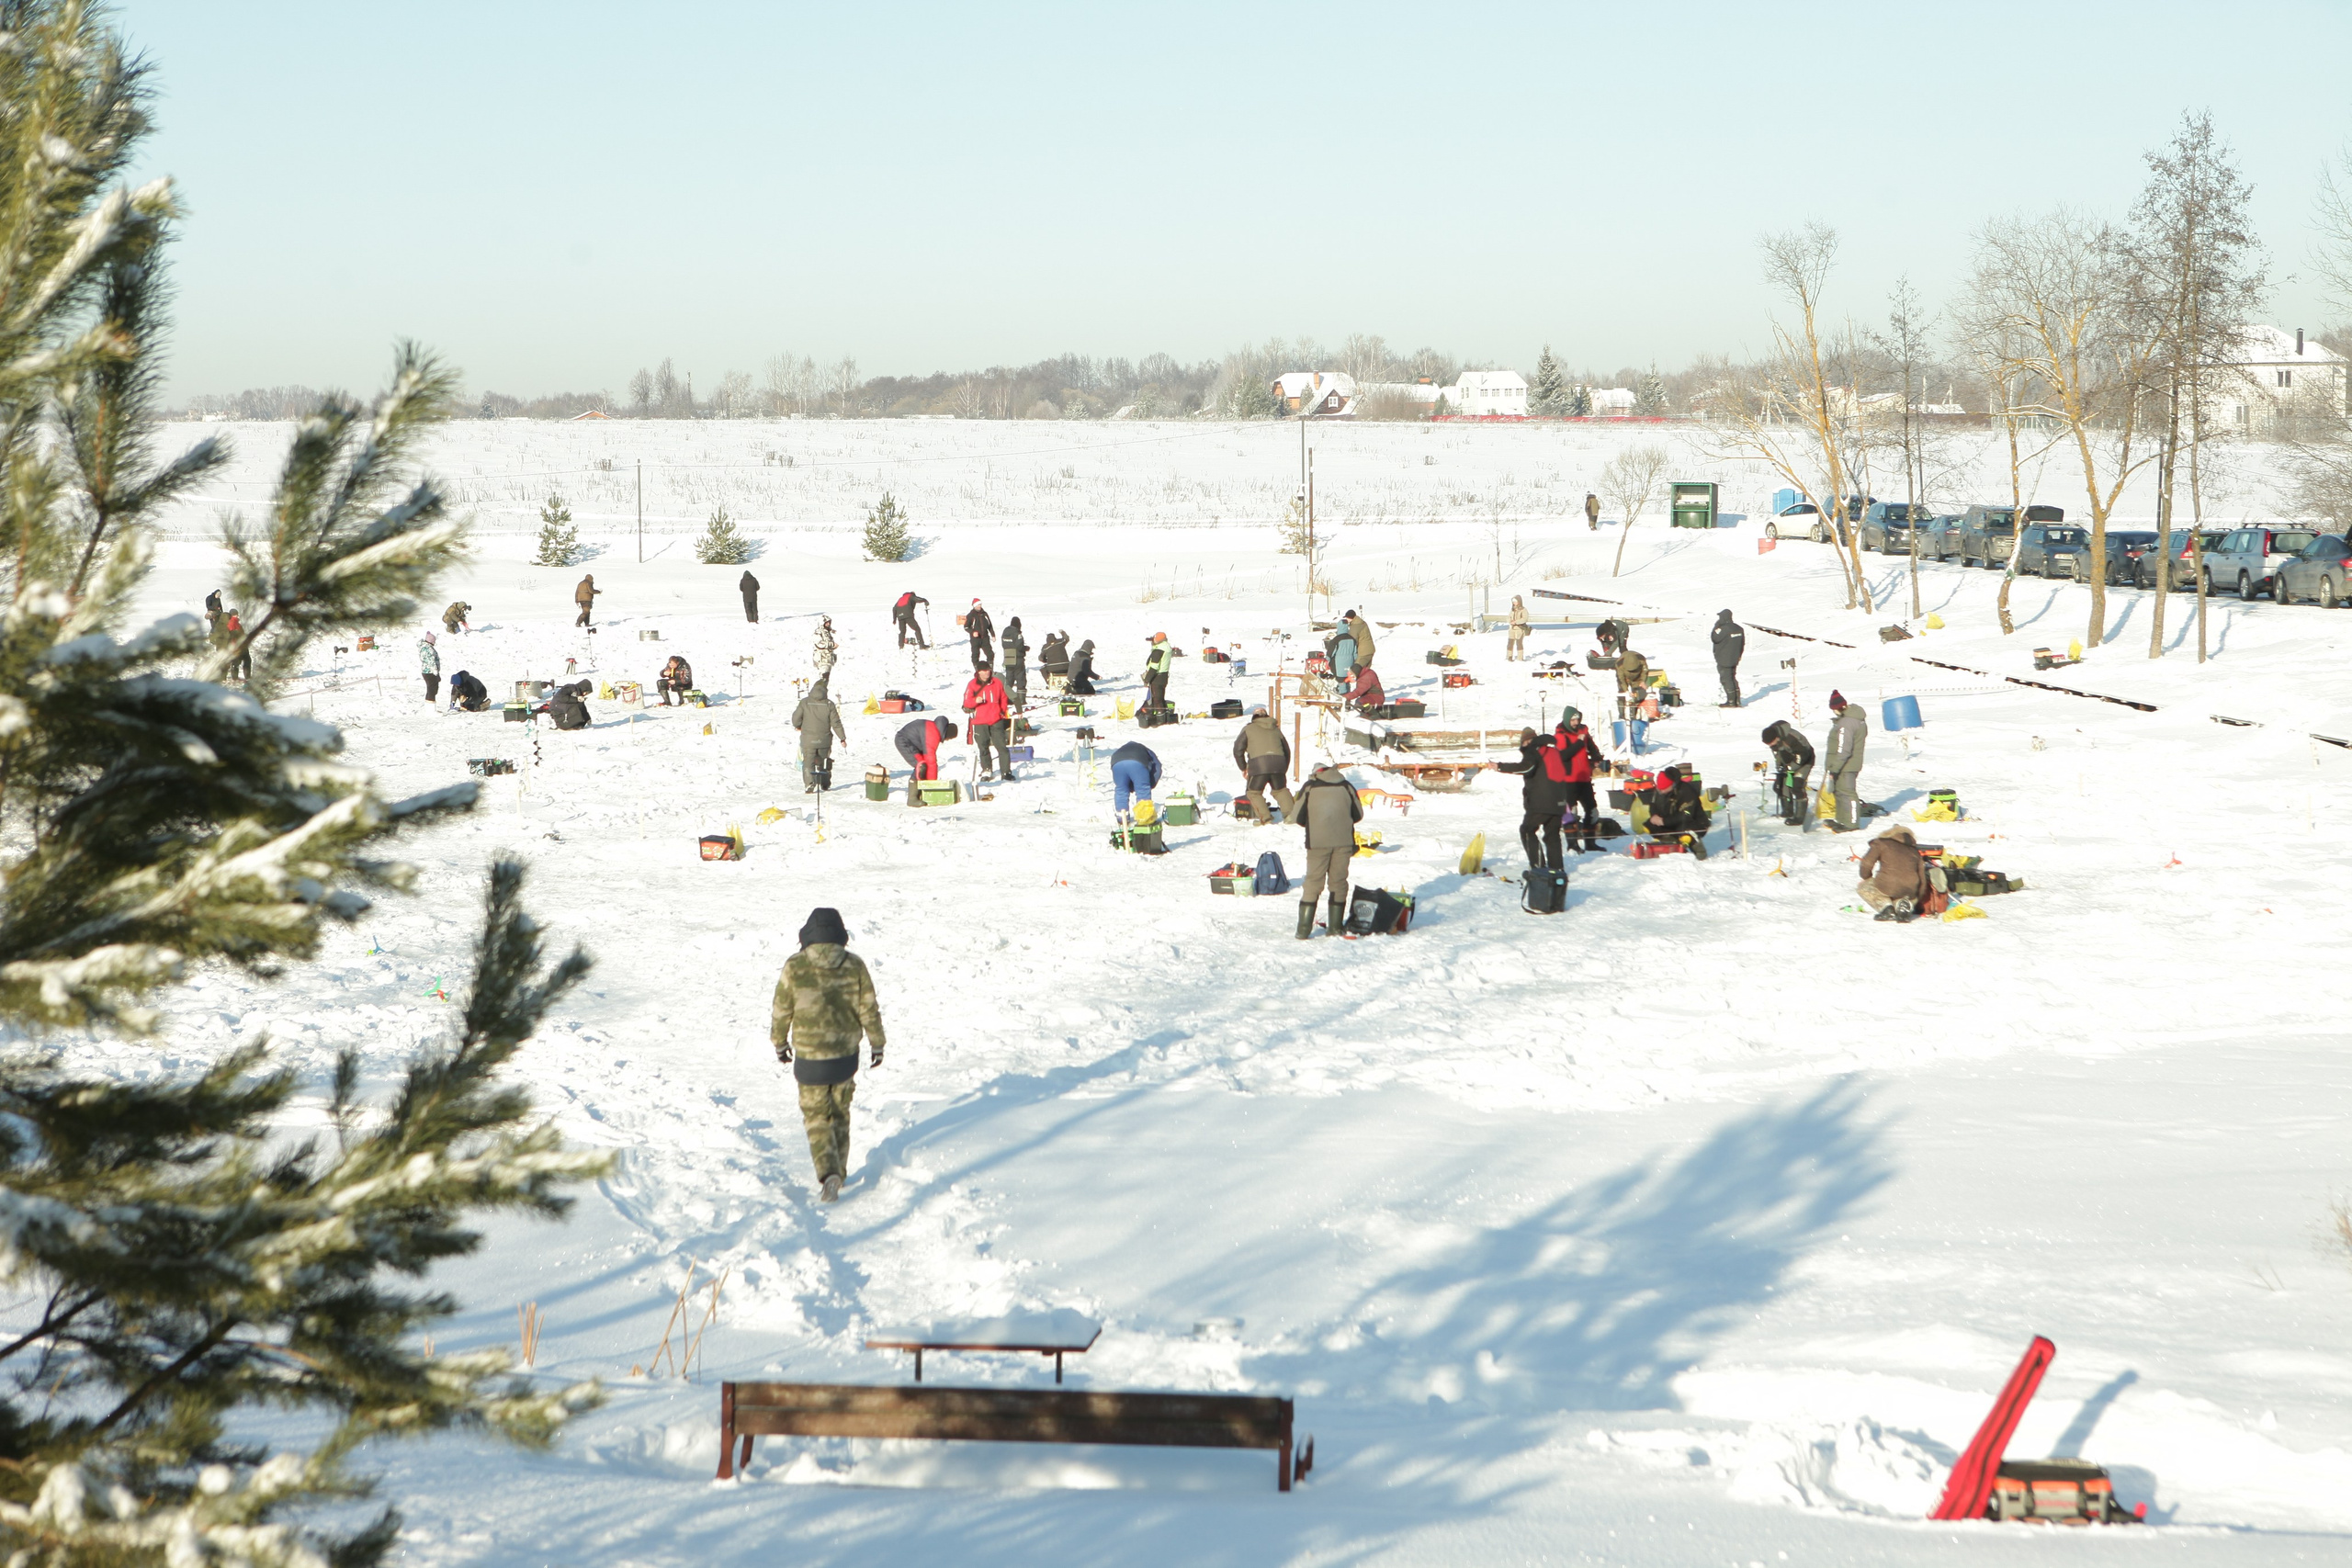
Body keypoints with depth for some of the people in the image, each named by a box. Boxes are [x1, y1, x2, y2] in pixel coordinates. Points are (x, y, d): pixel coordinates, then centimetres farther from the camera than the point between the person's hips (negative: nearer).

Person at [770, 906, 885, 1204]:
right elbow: (869, 1009, -1)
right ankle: (838, 1173, 28)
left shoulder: (795, 967, -12)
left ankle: (828, 1175, -14)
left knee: (817, 1117, 6)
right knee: (840, 1114, 19)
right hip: (846, 1055, 2)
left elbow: (781, 1011, -3)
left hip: (809, 1056, -2)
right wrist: (876, 1044, 13)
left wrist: (779, 1042, 14)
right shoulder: (854, 966, -7)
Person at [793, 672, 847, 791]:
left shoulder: (805, 702, -6)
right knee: (823, 762, 19)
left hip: (808, 740, -2)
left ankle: (809, 784, -17)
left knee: (808, 762, 0)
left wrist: (798, 726, 21)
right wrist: (842, 738, 4)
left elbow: (796, 718, -2)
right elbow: (836, 723, -3)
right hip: (824, 740, 2)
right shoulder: (829, 704, -4)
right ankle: (825, 784, 28)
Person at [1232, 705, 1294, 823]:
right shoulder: (1276, 730, 27)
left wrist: (1243, 768, 21)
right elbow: (1287, 751, 31)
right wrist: (1284, 770, 41)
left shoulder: (1248, 729, 15)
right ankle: (1290, 813, 10)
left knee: (1254, 792, 13)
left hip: (1258, 765, -4)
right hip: (1278, 763, 4)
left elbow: (1238, 749, 10)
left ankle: (1265, 817, -1)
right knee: (1280, 790, 25)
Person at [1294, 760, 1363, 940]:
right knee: (1338, 882, 11)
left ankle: (1304, 929, -3)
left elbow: (1299, 818, 2)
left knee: (1313, 883, 1)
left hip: (1318, 842, -2)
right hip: (1344, 842, 2)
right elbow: (1358, 815, 12)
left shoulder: (1309, 787, 3)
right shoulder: (1346, 786, 9)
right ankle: (1336, 927, 12)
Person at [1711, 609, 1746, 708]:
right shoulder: (1739, 628, 5)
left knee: (1726, 680, -1)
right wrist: (1738, 655, 23)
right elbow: (1742, 644, 12)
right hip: (1734, 660, 8)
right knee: (1733, 679, 17)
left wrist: (1716, 626, -8)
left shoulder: (1724, 629, -21)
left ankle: (1731, 701, -1)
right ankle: (1737, 700, 18)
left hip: (1724, 660, -8)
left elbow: (1715, 638, -15)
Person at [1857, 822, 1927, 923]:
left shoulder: (1882, 843, 13)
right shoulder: (1914, 850, 26)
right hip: (1910, 890, 4)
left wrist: (1866, 877, 28)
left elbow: (1867, 862, 5)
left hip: (1888, 885, -4)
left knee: (1861, 887, 25)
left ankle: (1885, 906, -2)